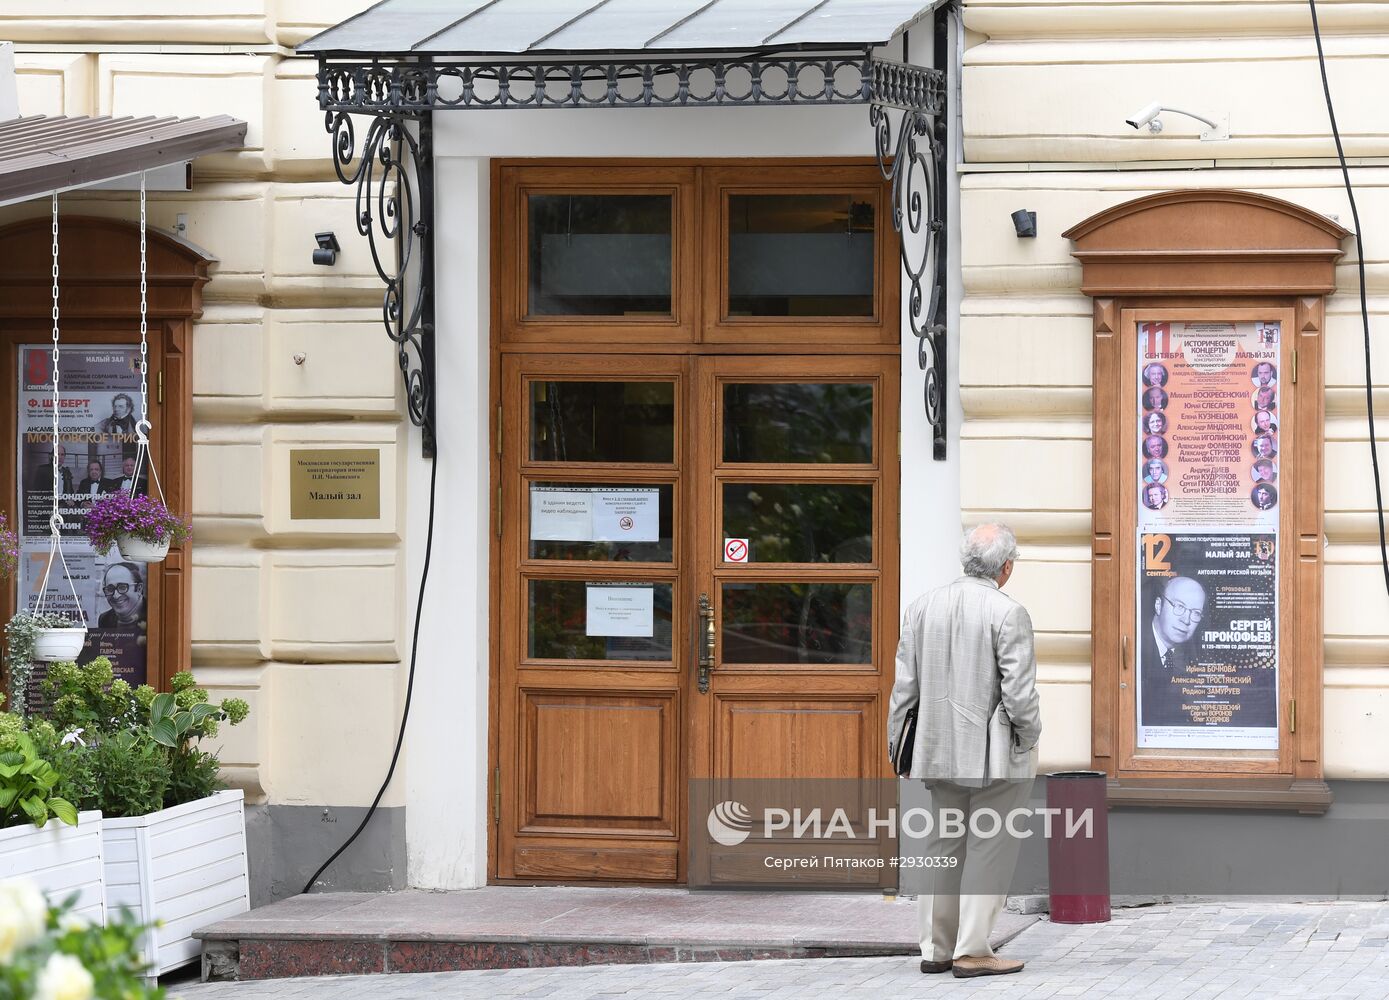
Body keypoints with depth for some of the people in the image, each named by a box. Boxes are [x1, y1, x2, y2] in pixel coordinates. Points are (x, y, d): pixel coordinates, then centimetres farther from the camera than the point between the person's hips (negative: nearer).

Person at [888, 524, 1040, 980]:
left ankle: (936, 947, 18)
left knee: (944, 846, 15)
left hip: (940, 751, 6)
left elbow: (904, 685, 7)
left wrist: (897, 742, 15)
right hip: (995, 754, -6)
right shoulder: (1008, 614, -14)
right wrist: (1029, 737, 0)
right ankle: (972, 950, -1)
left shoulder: (922, 607, 4)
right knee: (989, 848, 1)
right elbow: (1018, 692, -16)